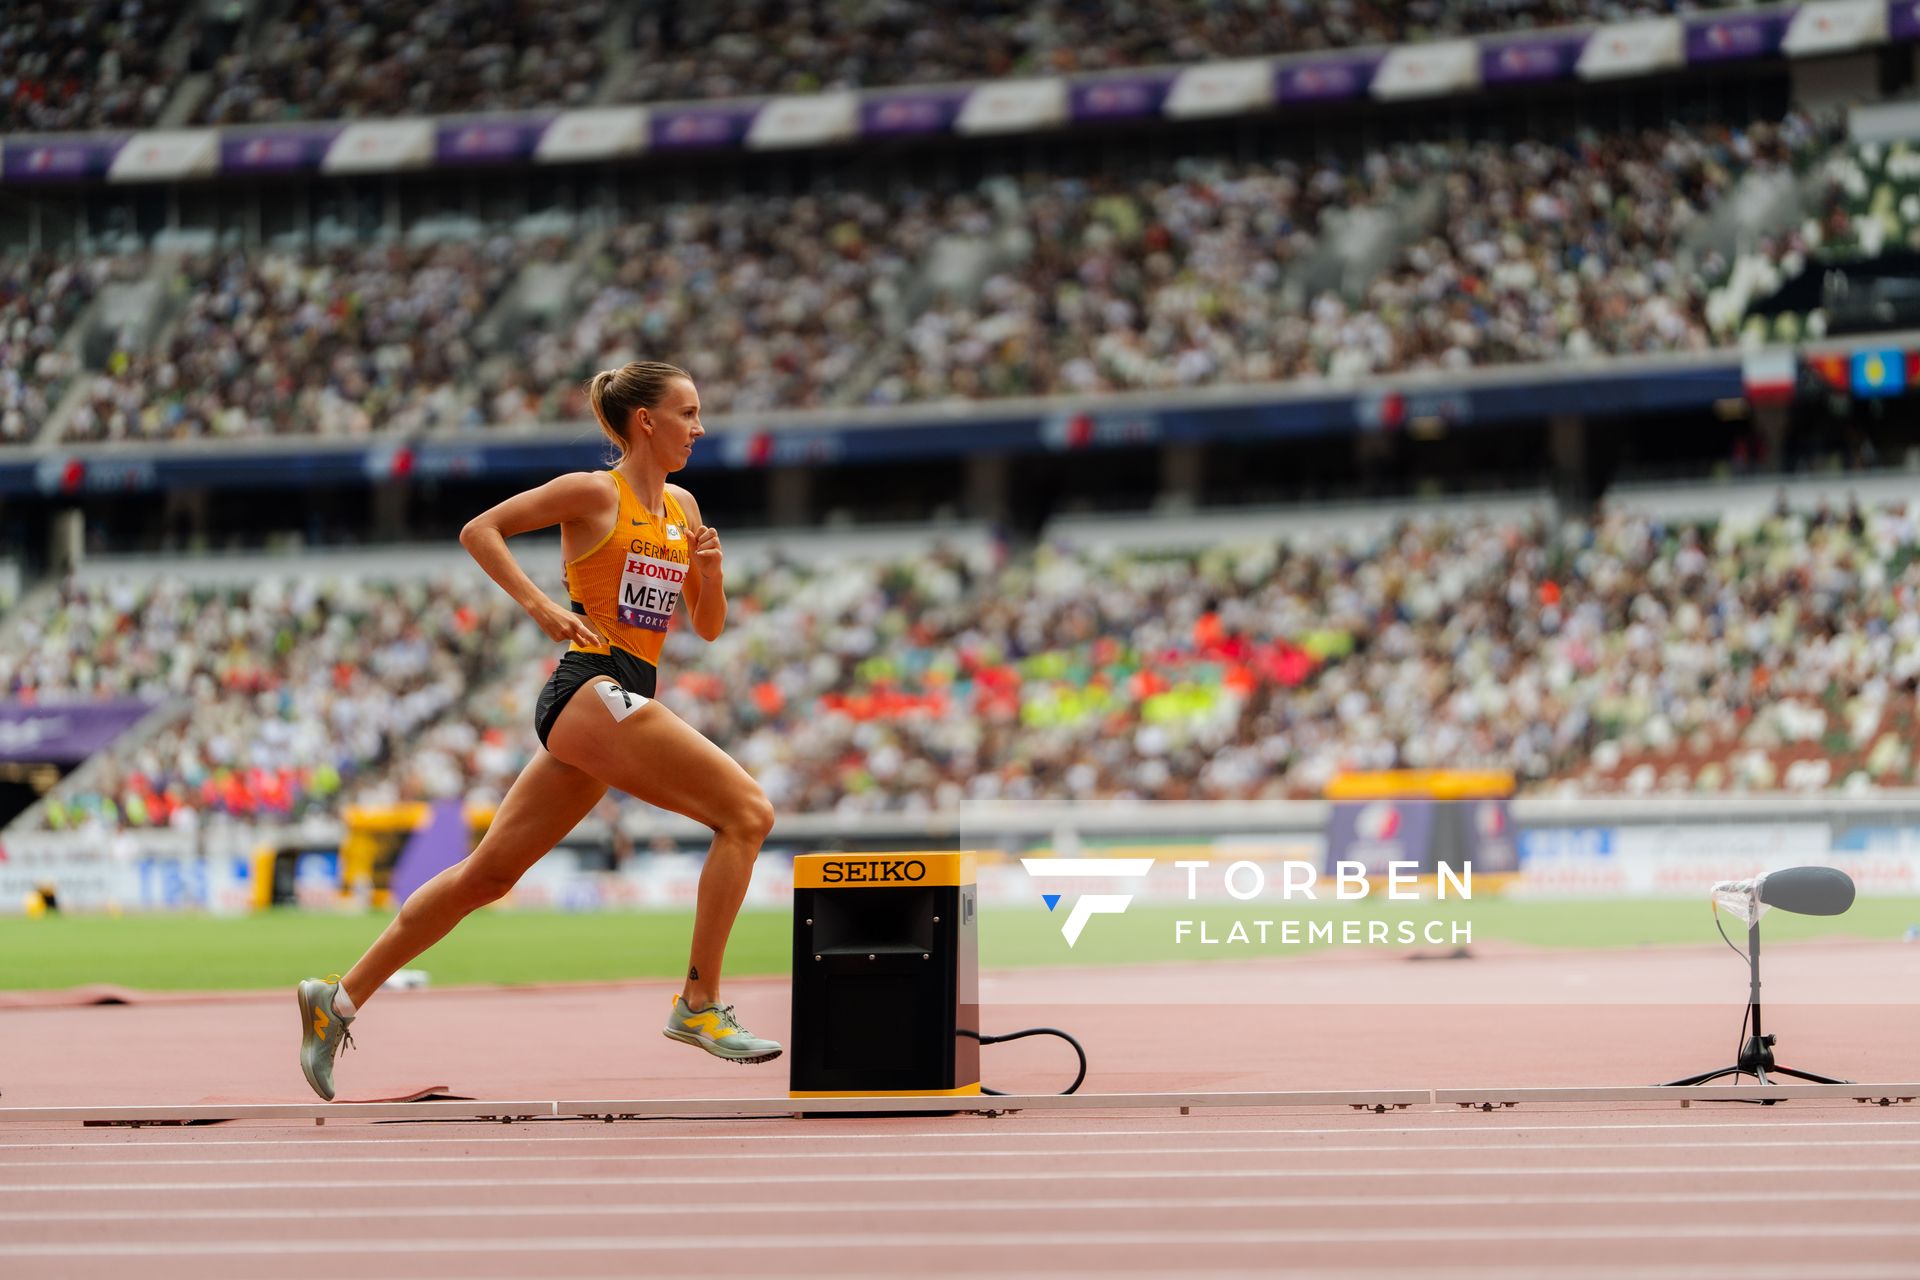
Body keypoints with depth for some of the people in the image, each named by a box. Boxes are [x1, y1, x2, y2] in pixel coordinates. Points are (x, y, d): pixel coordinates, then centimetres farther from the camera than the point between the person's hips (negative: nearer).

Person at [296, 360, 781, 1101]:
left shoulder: (682, 507, 19)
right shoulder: (594, 494, -3)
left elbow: (708, 628, 20)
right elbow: (479, 530, -4)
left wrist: (710, 570, 0)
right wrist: (540, 605, -13)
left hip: (622, 705, 8)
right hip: (590, 688, -8)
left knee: (489, 873, 9)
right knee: (747, 811, -17)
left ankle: (340, 999, 14)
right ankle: (699, 1005, -17)